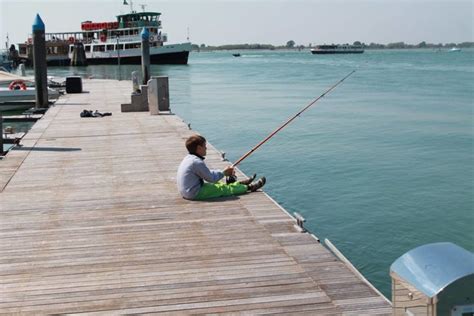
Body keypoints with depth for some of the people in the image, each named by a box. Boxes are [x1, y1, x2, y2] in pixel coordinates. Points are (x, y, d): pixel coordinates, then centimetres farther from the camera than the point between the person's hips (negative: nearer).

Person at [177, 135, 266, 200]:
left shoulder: (189, 158, 10)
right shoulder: (197, 162, -22)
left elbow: (207, 173, 15)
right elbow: (211, 178, -15)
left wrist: (225, 172, 9)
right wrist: (223, 172, 4)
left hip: (186, 192, 10)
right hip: (195, 193, -10)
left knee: (217, 184, 21)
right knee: (224, 188, -1)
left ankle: (241, 184, 33)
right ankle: (249, 187, 10)